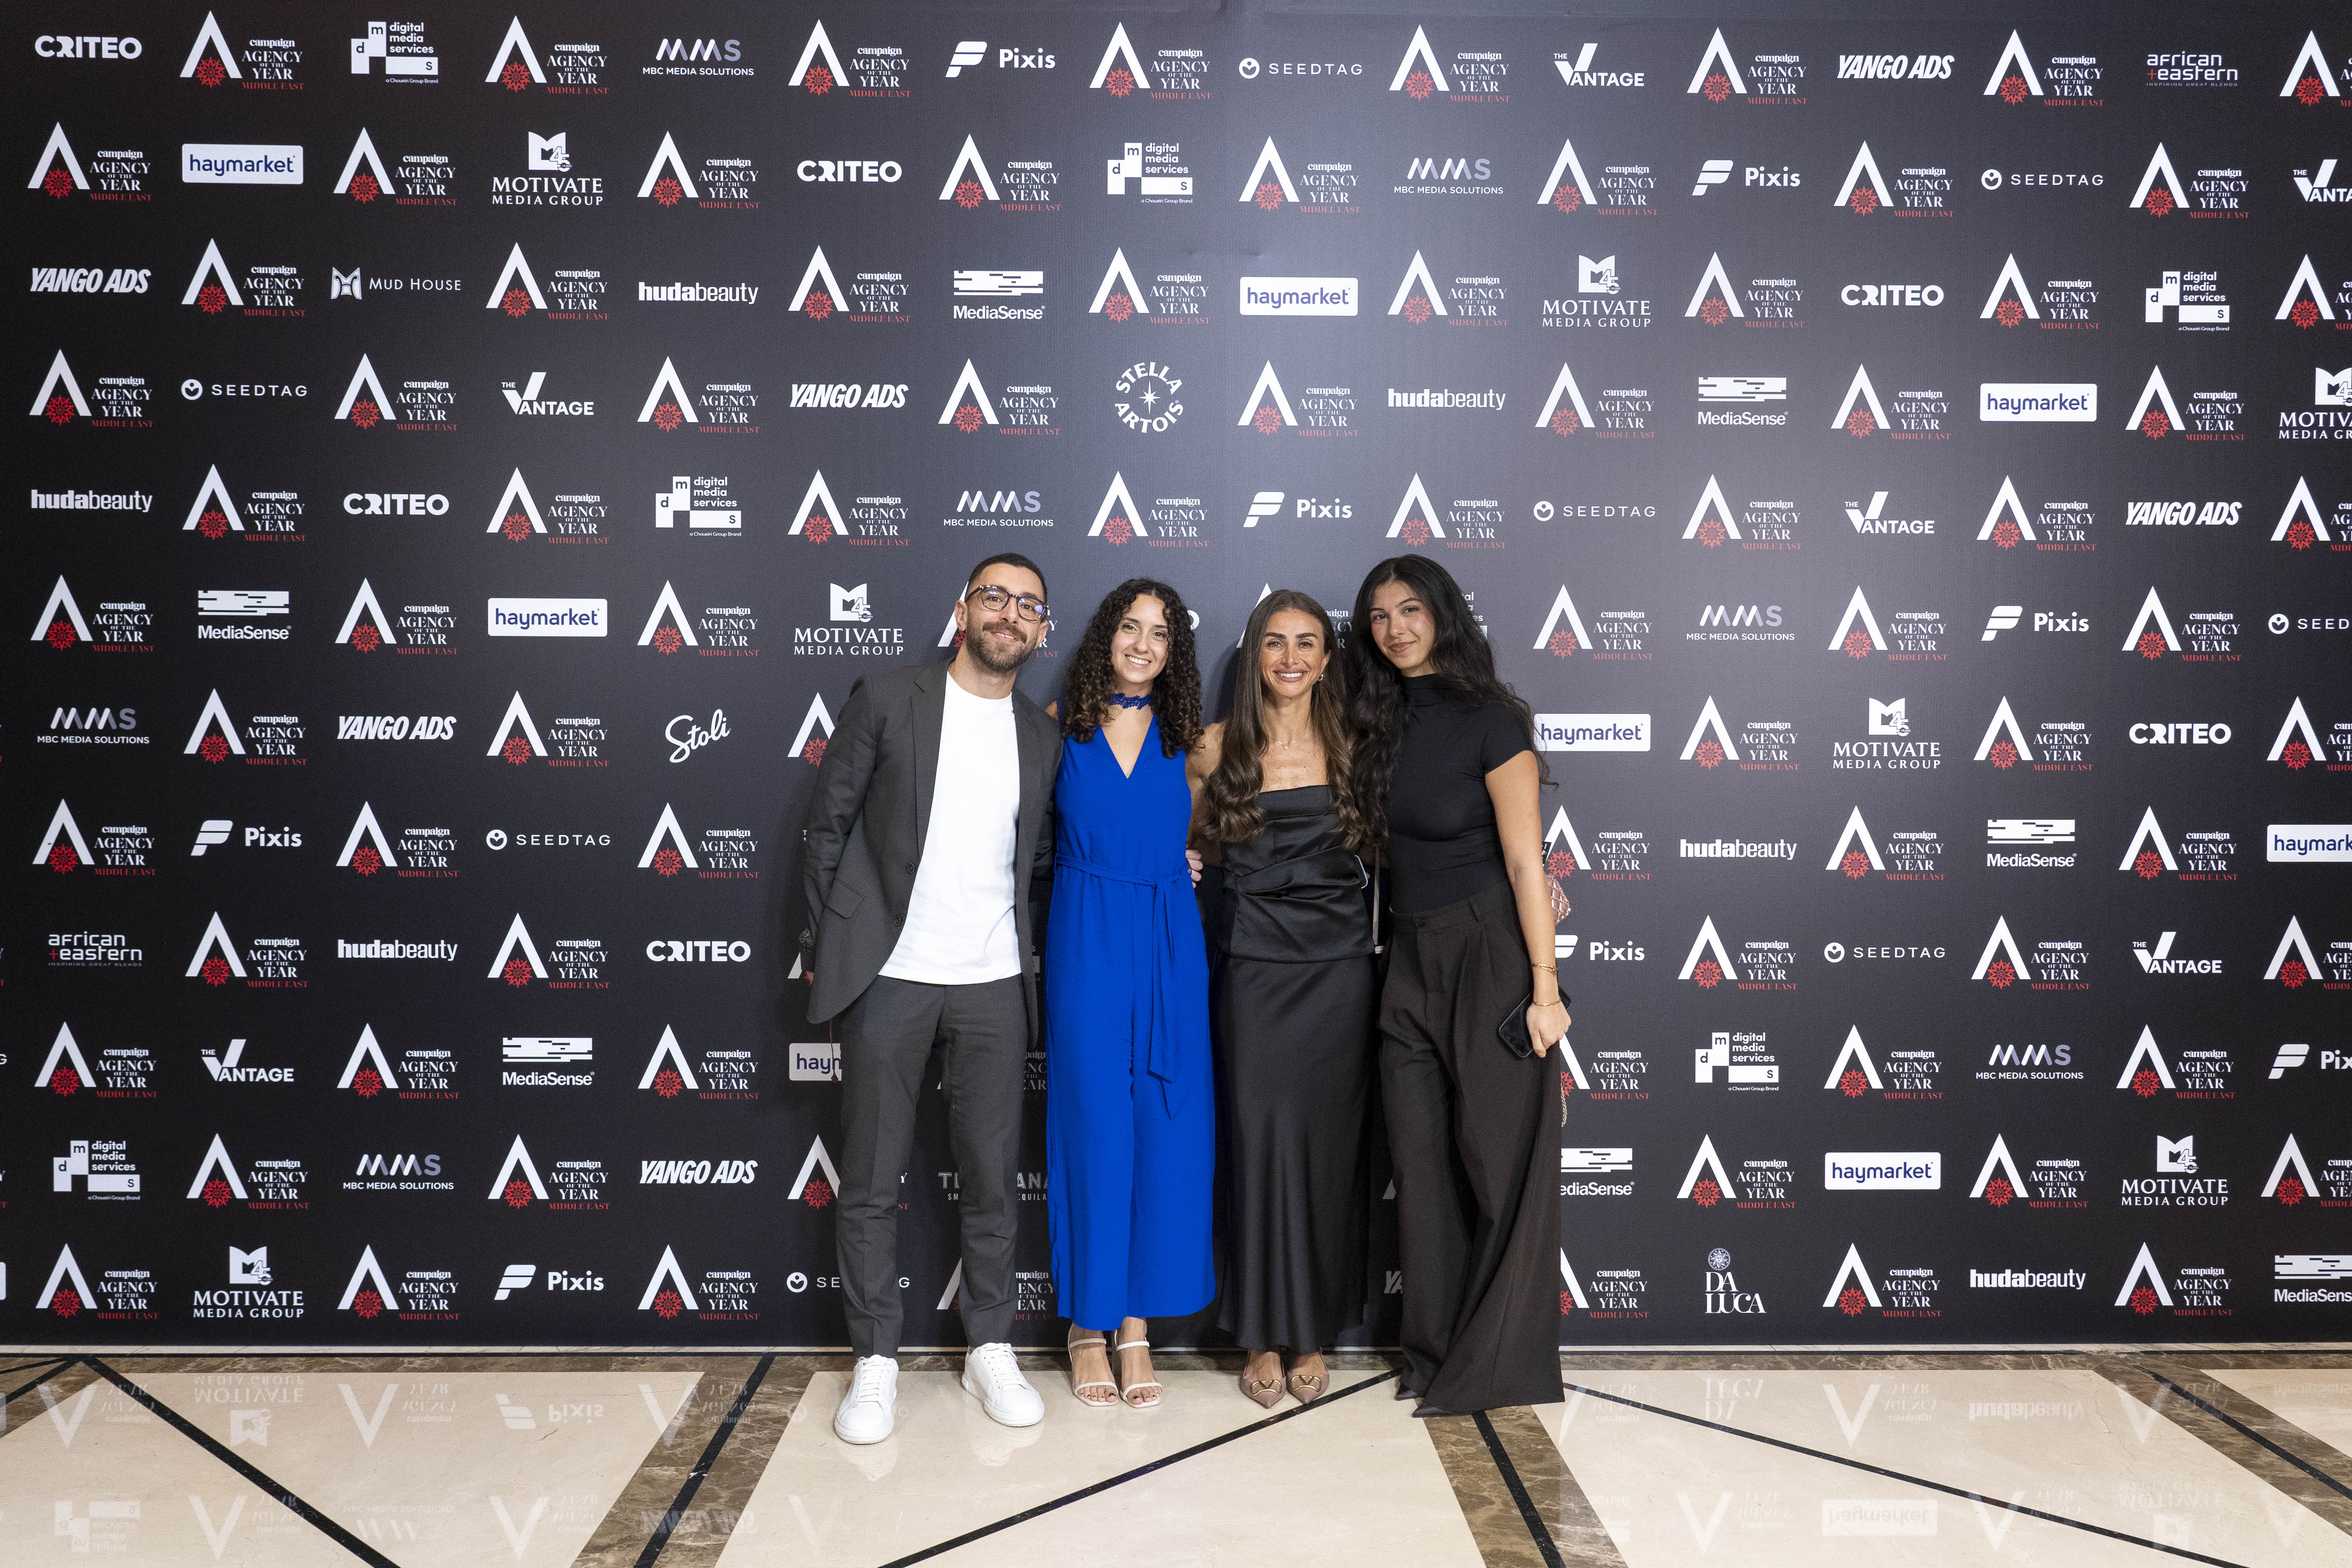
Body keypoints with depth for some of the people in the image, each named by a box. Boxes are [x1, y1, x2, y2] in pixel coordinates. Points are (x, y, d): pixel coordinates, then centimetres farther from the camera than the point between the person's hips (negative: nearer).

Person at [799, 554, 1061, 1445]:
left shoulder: (1042, 738, 9)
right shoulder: (886, 700, -2)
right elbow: (830, 825, 0)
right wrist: (825, 947, -1)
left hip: (992, 986, 3)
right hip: (888, 978, -3)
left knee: (991, 1178, 9)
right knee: (870, 1182, 5)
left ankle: (991, 1352, 24)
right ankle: (875, 1361, 19)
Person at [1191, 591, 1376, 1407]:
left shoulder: (1348, 746, 5)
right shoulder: (1219, 747, 3)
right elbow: (1187, 837, 17)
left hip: (1338, 964, 1)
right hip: (1255, 964, -1)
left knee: (1329, 1145, 4)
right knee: (1262, 1141, -1)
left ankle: (1314, 1333, 18)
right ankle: (1264, 1335, 12)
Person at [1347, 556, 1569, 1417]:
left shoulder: (1489, 721, -9)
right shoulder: (1383, 722, 10)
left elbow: (1524, 861, -12)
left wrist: (1544, 985, -15)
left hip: (1487, 954, -6)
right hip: (1412, 959, 7)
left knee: (1499, 1159, 0)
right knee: (1420, 1161, 8)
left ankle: (1498, 1365, 12)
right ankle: (1436, 1354, 20)